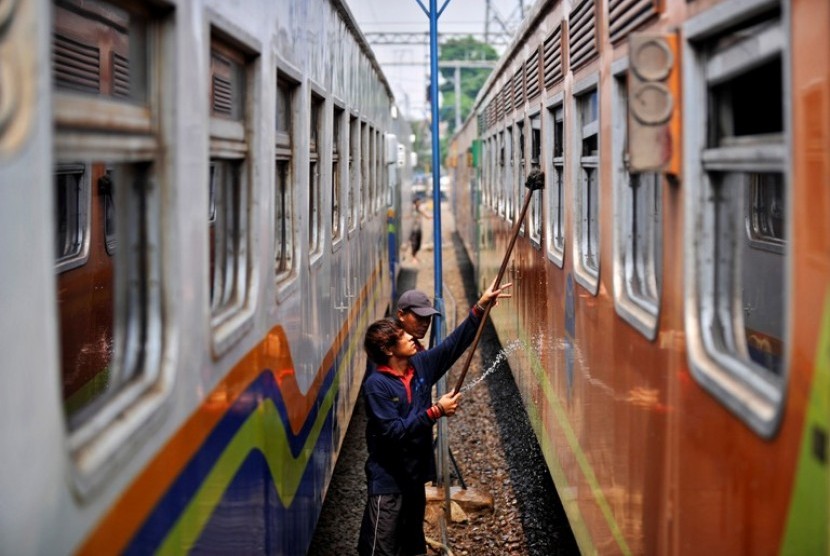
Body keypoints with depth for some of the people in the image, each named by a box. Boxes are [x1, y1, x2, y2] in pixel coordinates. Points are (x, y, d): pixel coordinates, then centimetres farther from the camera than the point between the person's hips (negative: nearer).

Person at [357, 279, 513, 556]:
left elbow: (454, 344, 7)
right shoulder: (376, 385, -18)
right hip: (388, 481, -8)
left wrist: (480, 308, 0)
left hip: (415, 475, 8)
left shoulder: (421, 365, 2)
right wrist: (436, 411, -22)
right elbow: (394, 432, -24)